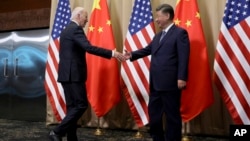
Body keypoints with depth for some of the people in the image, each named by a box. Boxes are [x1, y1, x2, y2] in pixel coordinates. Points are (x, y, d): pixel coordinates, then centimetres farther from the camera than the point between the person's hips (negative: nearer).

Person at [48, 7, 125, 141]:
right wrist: (112, 53, -23)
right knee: (81, 105, -7)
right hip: (73, 74, -10)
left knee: (72, 107, 10)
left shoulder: (66, 30, 20)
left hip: (67, 74, 10)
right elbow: (89, 48, -24)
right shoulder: (75, 29, -11)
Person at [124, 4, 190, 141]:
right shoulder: (158, 36, 19)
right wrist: (132, 54, 4)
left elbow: (183, 57, -13)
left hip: (170, 83, -8)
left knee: (172, 114, 3)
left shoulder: (180, 33, -6)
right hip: (156, 83, 9)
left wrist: (181, 78, -20)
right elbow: (147, 49, 19)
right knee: (153, 112, 16)